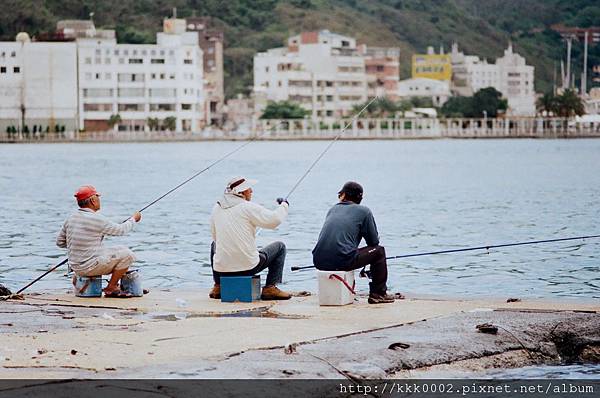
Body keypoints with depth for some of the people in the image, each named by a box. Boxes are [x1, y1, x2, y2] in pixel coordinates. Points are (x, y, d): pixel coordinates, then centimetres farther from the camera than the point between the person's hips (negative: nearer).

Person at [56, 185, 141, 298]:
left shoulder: (71, 218, 3)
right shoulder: (96, 219, -18)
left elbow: (60, 242, 11)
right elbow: (120, 230, -3)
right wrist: (133, 219, 14)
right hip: (89, 267, -9)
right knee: (127, 254, -4)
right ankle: (111, 288, 2)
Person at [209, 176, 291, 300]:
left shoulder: (217, 208, 7)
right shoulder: (248, 207, -11)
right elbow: (274, 220, -13)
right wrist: (284, 205, 8)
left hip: (221, 268, 5)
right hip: (248, 267, -5)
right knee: (279, 247, 16)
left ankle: (218, 287, 32)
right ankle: (270, 288, 8)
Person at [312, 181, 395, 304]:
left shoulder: (333, 209, 23)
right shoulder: (364, 211, 9)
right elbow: (374, 241, 10)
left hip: (319, 262, 6)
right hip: (342, 261, -6)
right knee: (379, 251, 15)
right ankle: (378, 294, 15)